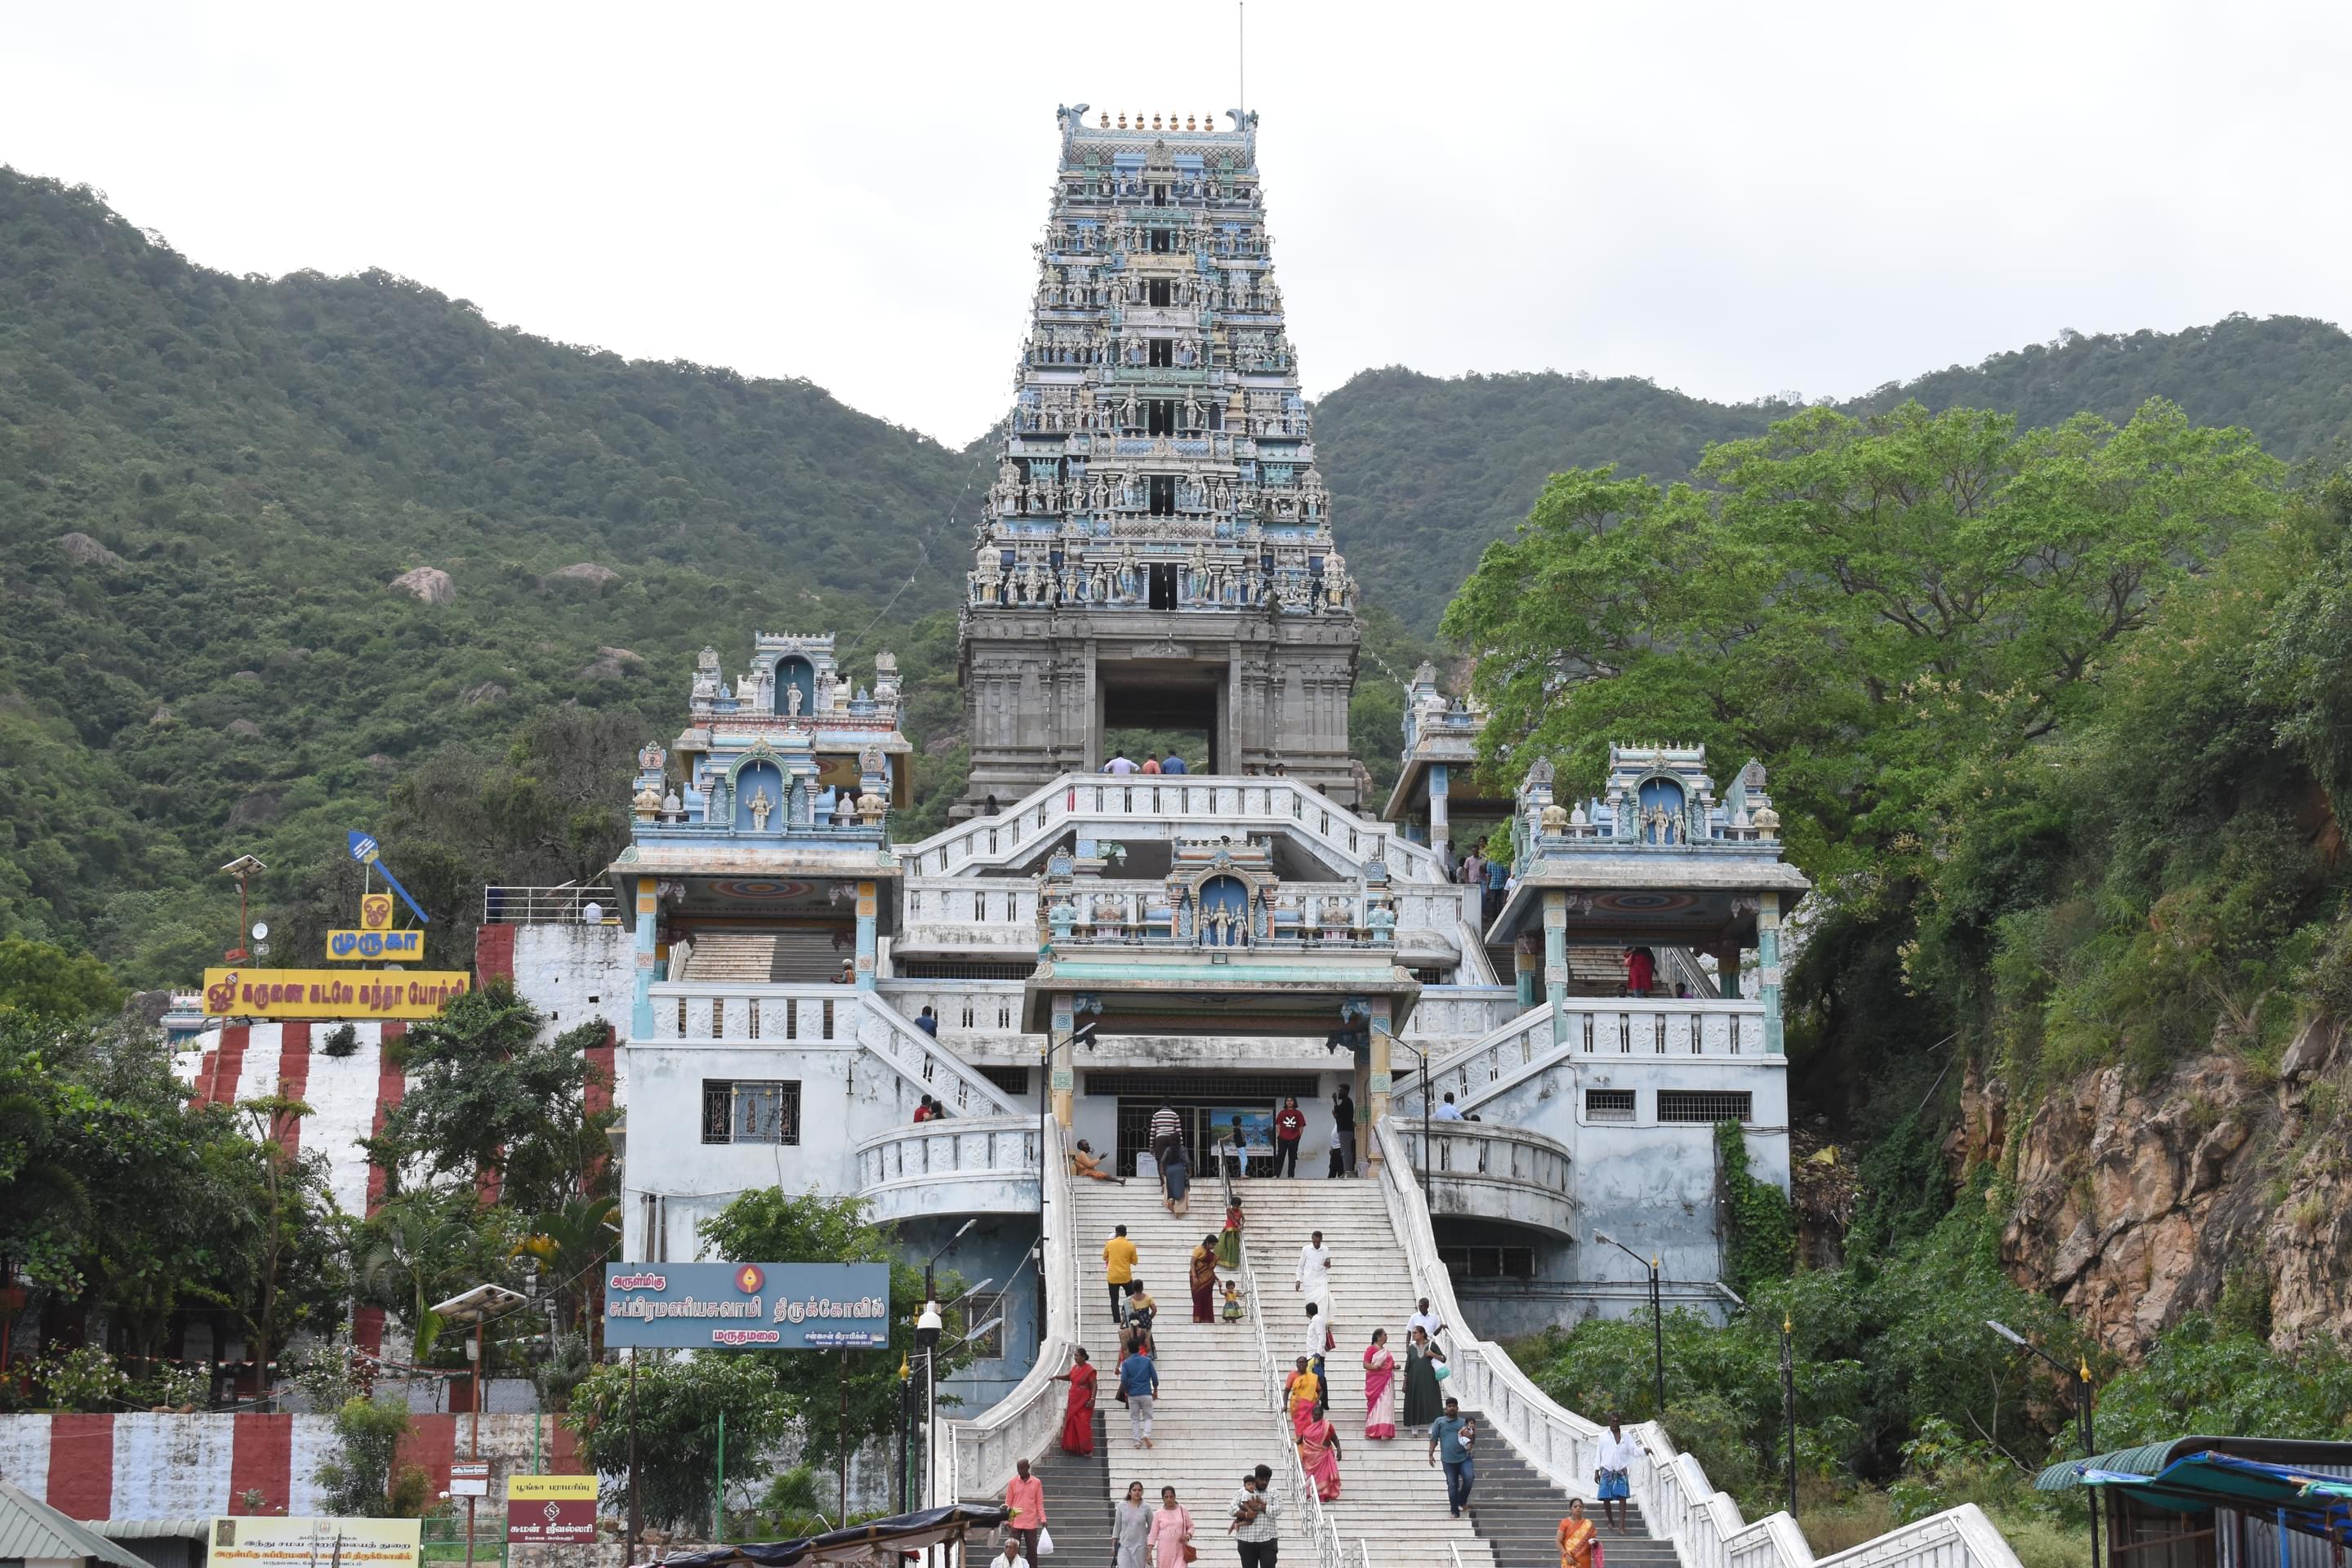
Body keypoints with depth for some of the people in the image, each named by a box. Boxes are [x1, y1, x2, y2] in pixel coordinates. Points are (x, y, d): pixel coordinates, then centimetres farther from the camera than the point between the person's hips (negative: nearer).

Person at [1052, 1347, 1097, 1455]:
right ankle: (1073, 1447, 18)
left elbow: (1094, 1386, -15)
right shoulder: (1075, 1367, 7)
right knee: (1071, 1424, 8)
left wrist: (1092, 1399, -23)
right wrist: (1057, 1376, 13)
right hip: (1074, 1401, 7)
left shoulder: (1089, 1370, -14)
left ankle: (1087, 1449, -1)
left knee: (1083, 1425, -9)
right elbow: (1068, 1377, 25)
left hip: (1084, 1402, -7)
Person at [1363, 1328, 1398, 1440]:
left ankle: (1384, 1432, -9)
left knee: (1385, 1405, -4)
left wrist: (1394, 1366, 10)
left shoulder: (1385, 1350, 19)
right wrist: (1376, 1367, -26)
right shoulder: (1371, 1349, -2)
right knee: (1376, 1404, -6)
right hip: (1375, 1380, -6)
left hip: (1386, 1381, 6)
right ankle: (1373, 1432, 0)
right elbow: (1365, 1364, -9)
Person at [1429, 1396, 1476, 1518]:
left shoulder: (1464, 1422, 11)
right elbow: (1434, 1439, 6)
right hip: (1448, 1460, -1)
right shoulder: (1439, 1421, 7)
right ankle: (1455, 1511, 12)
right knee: (1452, 1485, 2)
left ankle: (1462, 1500, 5)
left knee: (1469, 1477, -20)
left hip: (1464, 1457, 1)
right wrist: (1431, 1454, -2)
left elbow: (1472, 1436, 17)